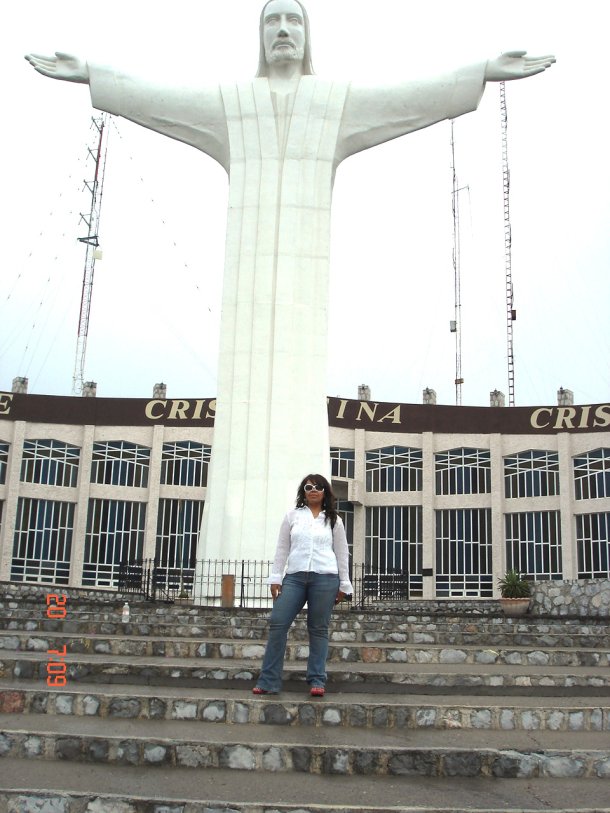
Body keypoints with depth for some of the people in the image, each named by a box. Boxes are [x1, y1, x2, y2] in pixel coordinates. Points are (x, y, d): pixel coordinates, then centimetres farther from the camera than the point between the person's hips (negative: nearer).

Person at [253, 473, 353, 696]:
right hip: (294, 577, 1)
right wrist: (275, 578, 3)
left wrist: (344, 585, 7)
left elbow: (342, 553, 11)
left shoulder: (334, 520, 11)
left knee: (318, 628, 2)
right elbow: (282, 548, 10)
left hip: (325, 578, -1)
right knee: (277, 623, -7)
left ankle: (317, 681, 7)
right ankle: (269, 681, -3)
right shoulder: (292, 516, 12)